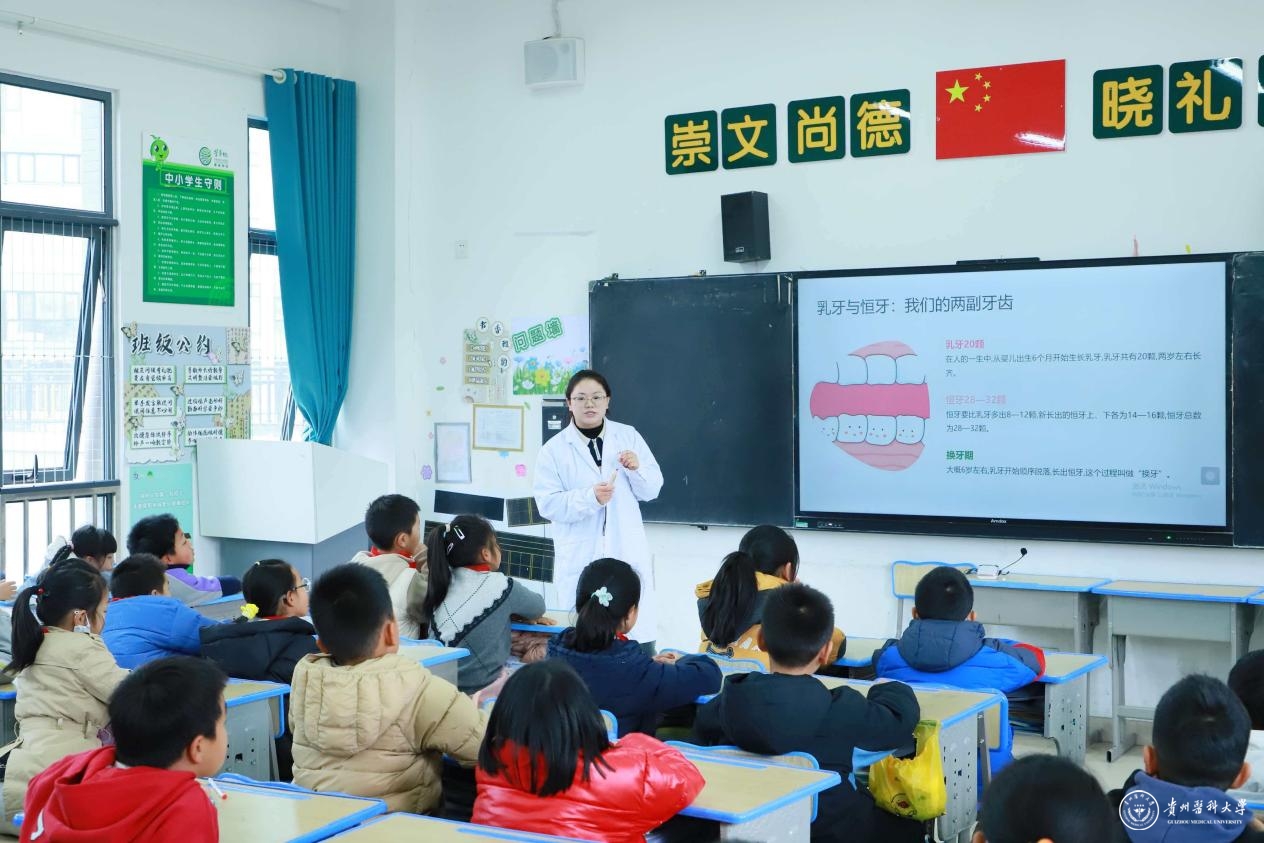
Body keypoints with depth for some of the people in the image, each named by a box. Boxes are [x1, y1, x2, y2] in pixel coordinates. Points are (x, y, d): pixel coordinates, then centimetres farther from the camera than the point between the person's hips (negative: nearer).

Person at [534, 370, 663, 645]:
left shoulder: (628, 436, 6)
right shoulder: (554, 449, -1)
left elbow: (652, 490, 8)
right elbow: (548, 504, -8)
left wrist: (637, 469, -13)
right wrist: (590, 498, -22)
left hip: (627, 551, 2)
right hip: (580, 557, -1)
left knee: (638, 626, 4)